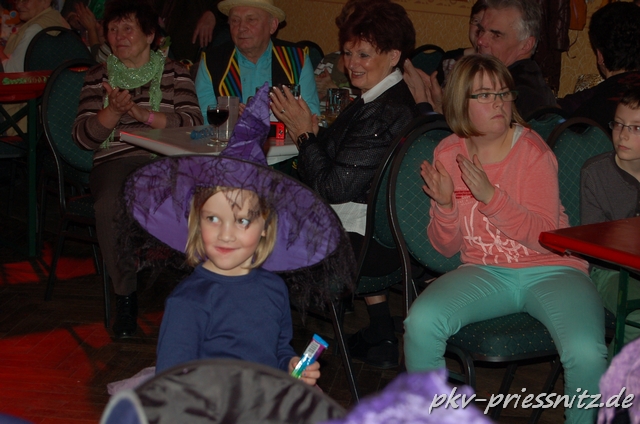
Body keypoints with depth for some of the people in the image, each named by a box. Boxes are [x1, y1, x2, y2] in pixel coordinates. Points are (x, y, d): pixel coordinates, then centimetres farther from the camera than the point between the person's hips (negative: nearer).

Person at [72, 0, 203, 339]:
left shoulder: (174, 74, 15)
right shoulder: (98, 78, 17)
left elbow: (193, 122, -1)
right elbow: (83, 137, 6)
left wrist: (144, 114, -14)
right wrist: (114, 111, -12)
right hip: (115, 160, 1)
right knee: (110, 207, -34)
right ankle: (125, 296, -19)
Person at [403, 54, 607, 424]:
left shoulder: (532, 149, -7)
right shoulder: (448, 154, 4)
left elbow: (545, 236, -14)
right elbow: (447, 248, 7)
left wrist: (491, 195, -24)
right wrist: (444, 205, -14)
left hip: (550, 269, -2)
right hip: (486, 272, 3)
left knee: (586, 354, -30)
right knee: (421, 322, -26)